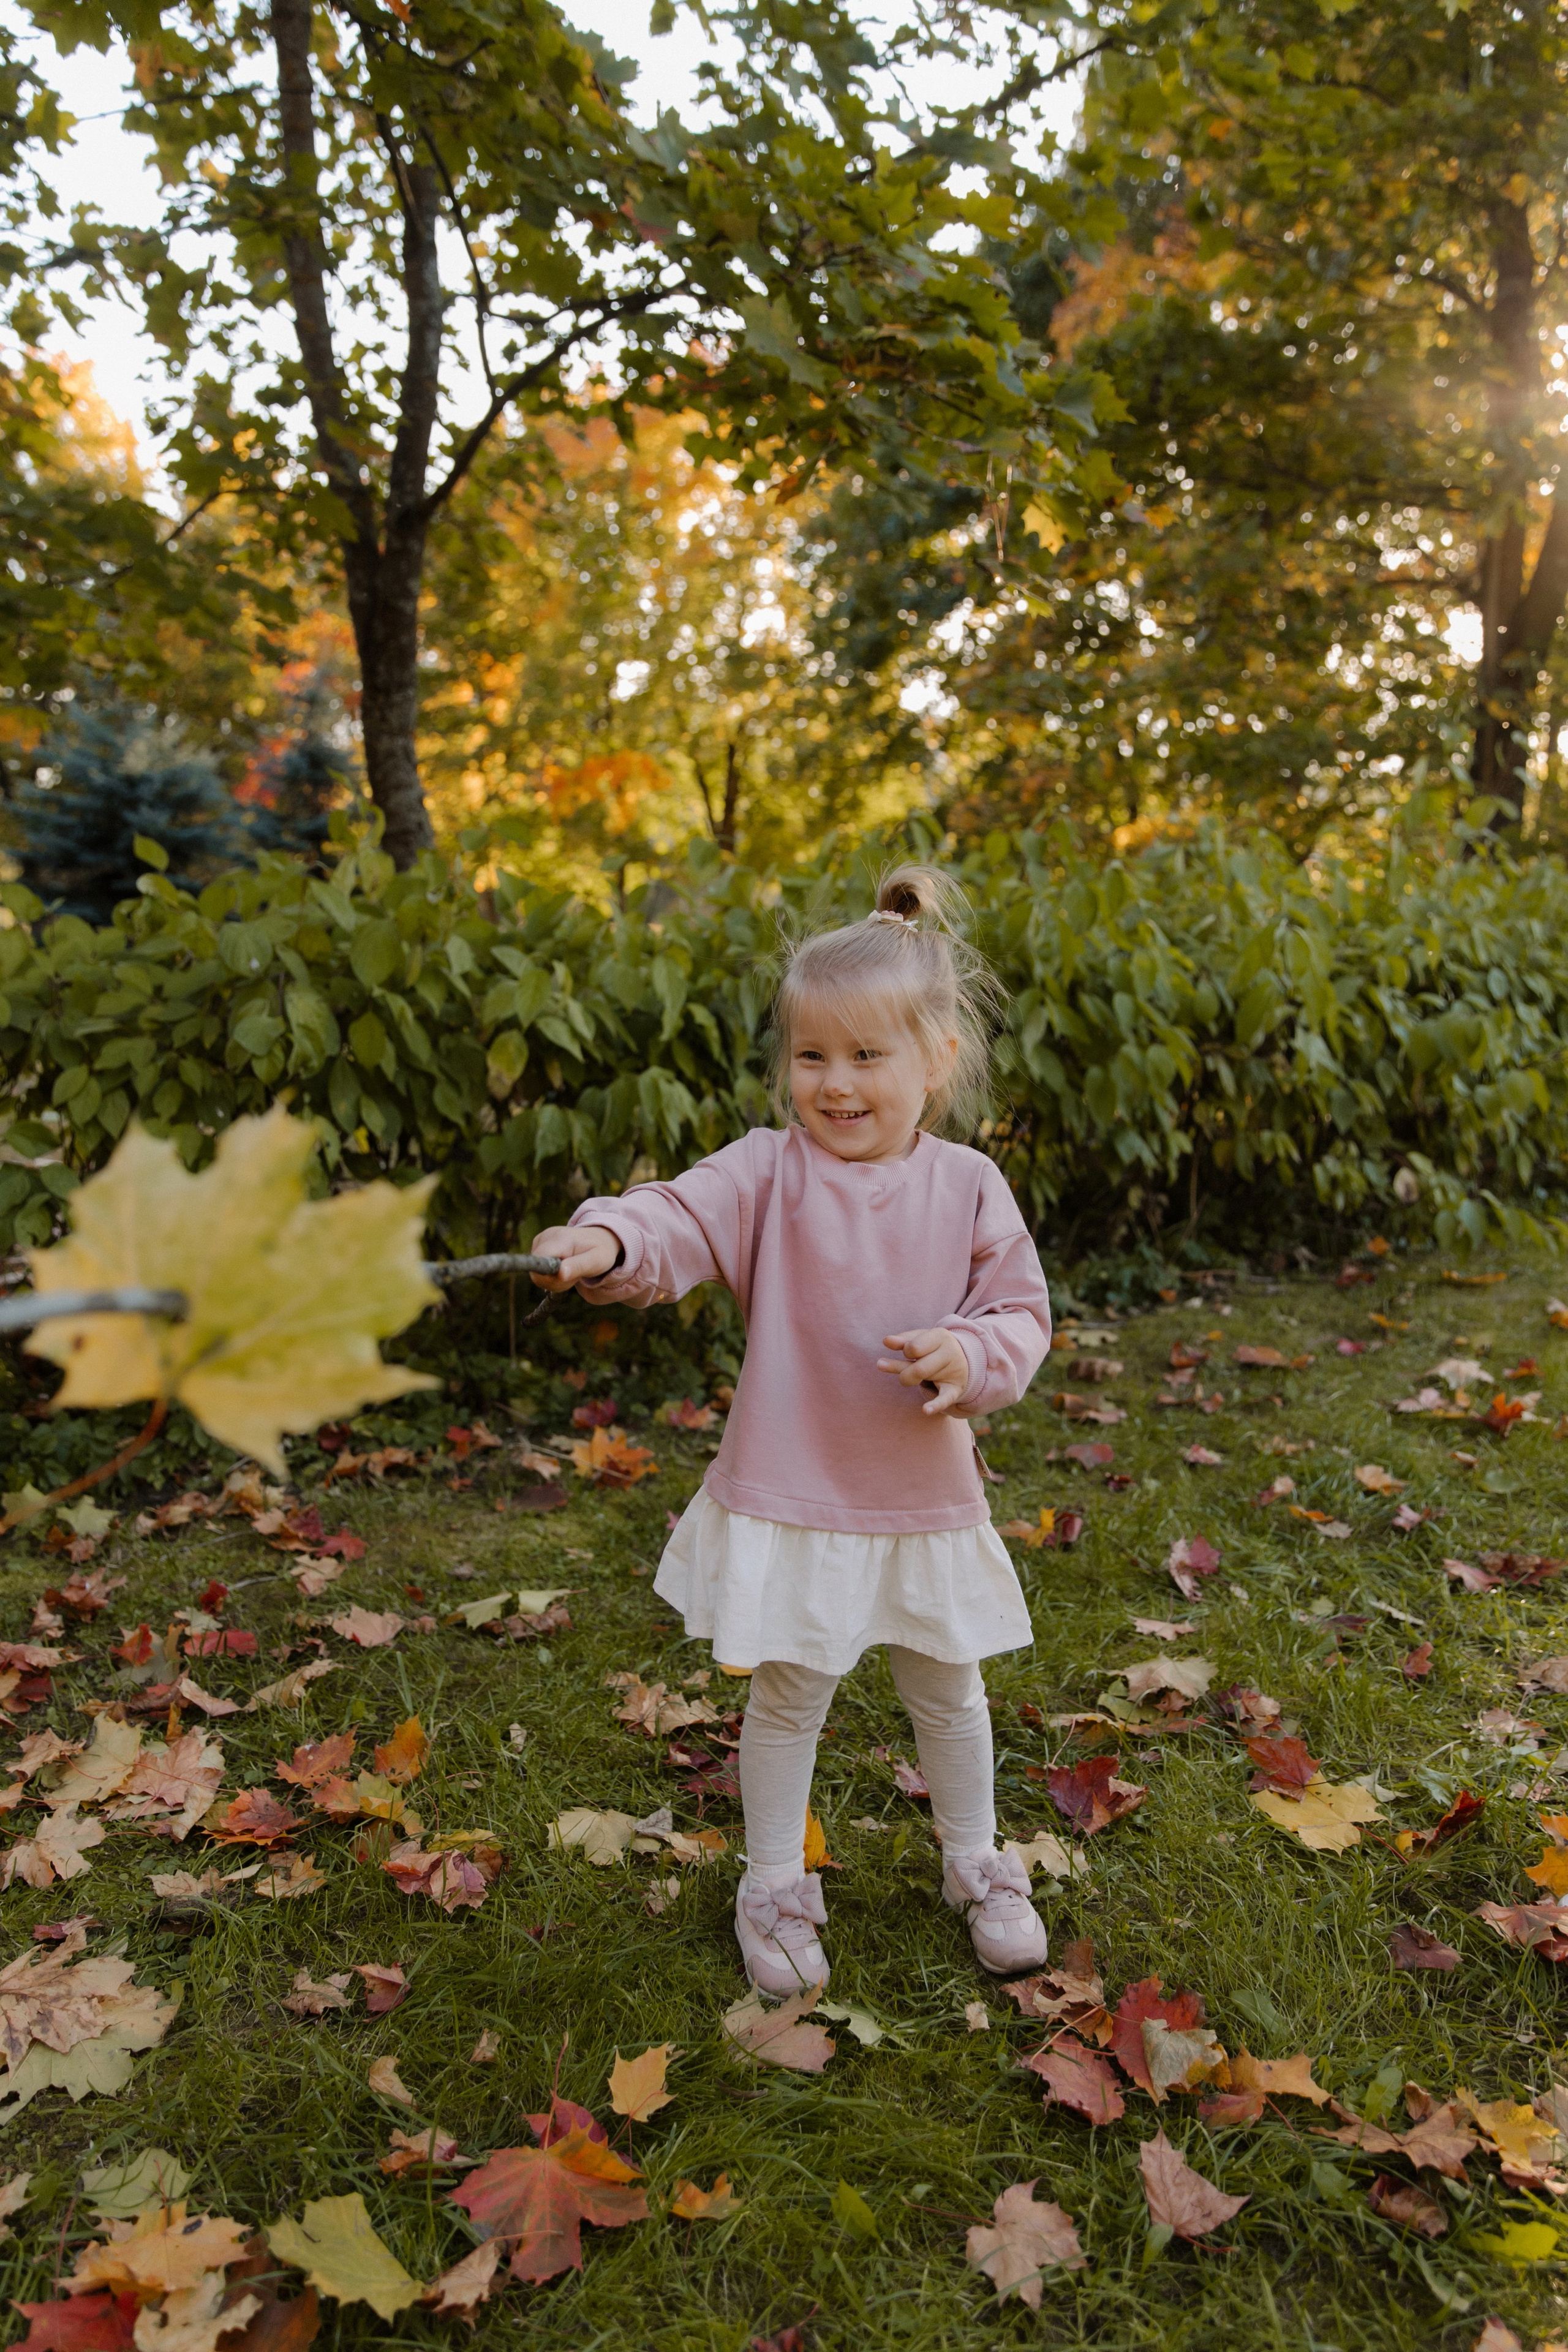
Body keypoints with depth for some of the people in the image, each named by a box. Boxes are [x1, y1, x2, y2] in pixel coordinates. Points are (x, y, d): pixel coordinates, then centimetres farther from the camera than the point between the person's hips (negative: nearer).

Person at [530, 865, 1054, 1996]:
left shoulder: (969, 1189, -5)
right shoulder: (769, 1171, -11)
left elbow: (1023, 1312, -1)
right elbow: (680, 1221, -26)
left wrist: (970, 1355, -22)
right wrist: (609, 1242, -48)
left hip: (926, 1498, 2)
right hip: (788, 1496, -2)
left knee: (948, 1691, 20)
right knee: (788, 1695, 12)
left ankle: (977, 1865, 45)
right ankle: (776, 1887, 36)